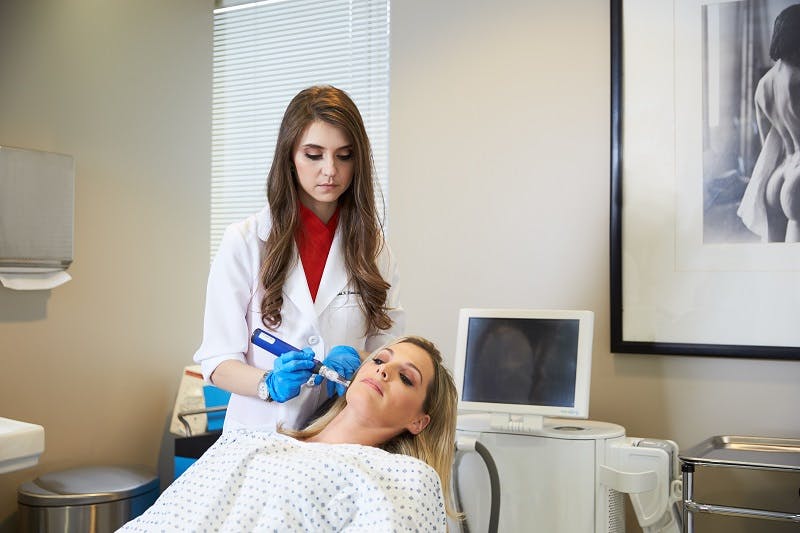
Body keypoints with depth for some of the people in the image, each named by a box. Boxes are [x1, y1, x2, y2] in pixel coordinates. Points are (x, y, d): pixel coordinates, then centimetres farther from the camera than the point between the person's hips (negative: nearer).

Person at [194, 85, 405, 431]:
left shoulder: (371, 244, 7)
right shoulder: (244, 242, 1)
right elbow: (216, 361, 0)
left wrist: (356, 361, -10)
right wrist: (269, 384, -17)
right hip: (261, 435, -1)